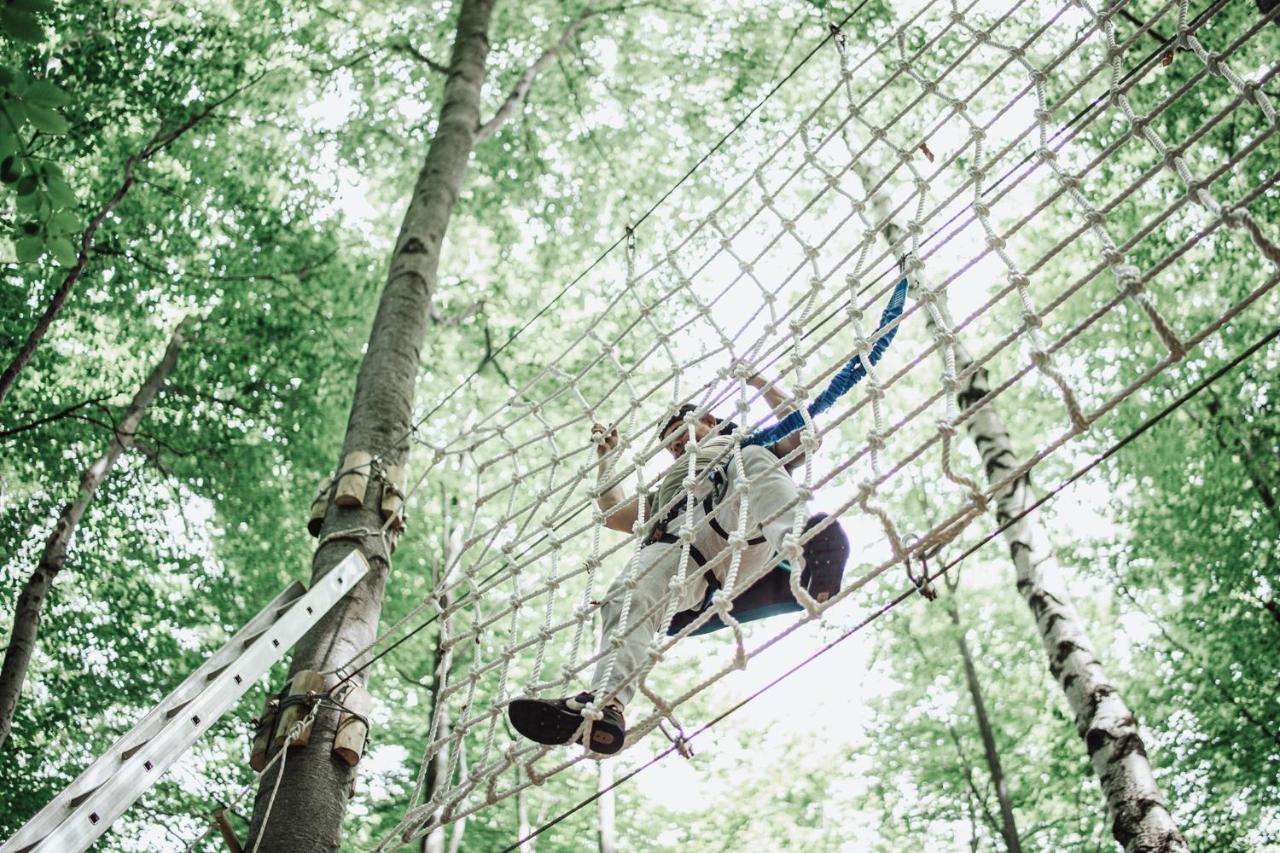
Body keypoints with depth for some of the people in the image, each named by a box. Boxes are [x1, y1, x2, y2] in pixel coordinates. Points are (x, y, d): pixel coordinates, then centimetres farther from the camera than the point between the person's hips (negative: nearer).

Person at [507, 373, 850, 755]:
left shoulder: (748, 448, 40)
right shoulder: (669, 489, 50)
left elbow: (798, 428, 25)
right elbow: (613, 512, 49)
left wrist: (761, 383, 29)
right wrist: (604, 456, 55)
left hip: (747, 542, -2)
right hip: (676, 545, 3)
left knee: (755, 461, -31)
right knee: (628, 596, -30)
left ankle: (807, 546, -60)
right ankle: (605, 703, -55)